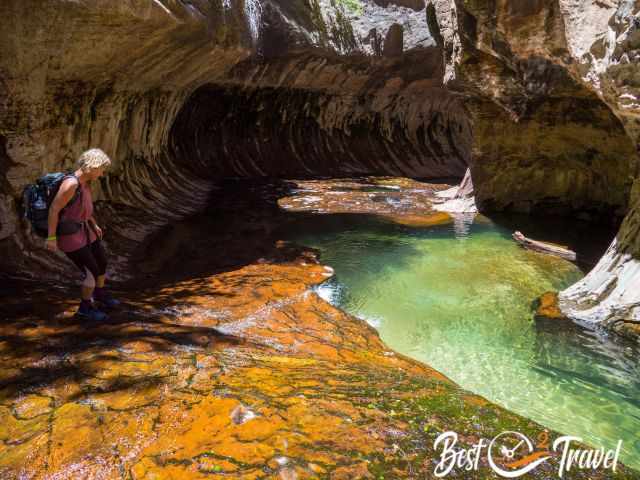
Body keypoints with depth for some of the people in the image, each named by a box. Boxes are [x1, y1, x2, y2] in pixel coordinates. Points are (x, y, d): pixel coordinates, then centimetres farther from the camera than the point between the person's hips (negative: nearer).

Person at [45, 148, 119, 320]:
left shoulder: (85, 181, 1)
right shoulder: (71, 183, -28)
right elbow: (54, 209, -24)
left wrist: (94, 224, 25)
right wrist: (51, 238, -20)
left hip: (83, 230, 9)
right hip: (69, 236, -9)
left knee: (102, 262, 21)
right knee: (93, 273, -3)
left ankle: (100, 293, 46)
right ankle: (85, 307, 19)